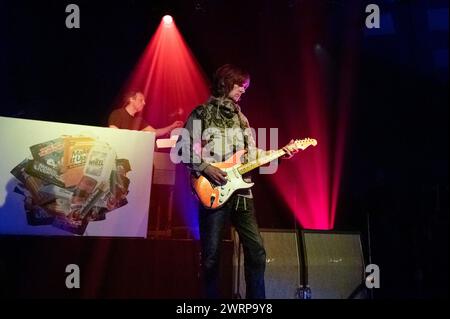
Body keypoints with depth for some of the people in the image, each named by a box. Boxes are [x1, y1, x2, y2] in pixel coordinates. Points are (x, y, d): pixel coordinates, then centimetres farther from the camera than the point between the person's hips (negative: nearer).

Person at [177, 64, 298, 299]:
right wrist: (204, 168, -16)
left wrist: (279, 152, 7)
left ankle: (256, 298, 9)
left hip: (241, 191, 6)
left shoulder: (240, 118, 21)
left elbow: (251, 153, 19)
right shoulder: (202, 113, 1)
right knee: (211, 255, -2)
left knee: (256, 250, 2)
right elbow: (183, 148, -6)